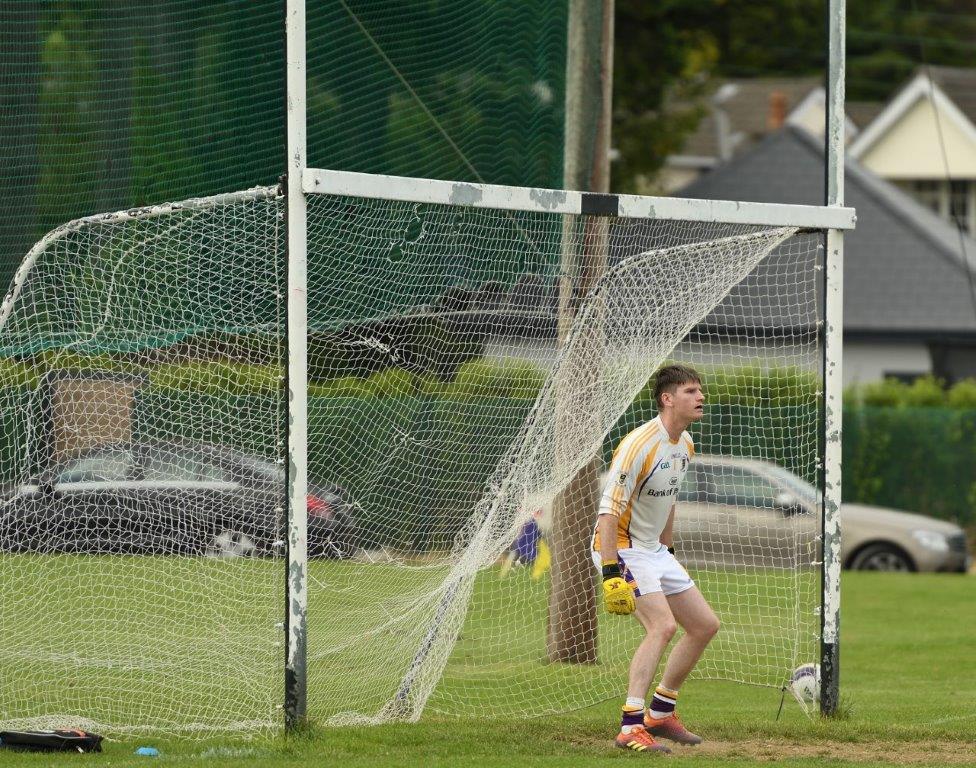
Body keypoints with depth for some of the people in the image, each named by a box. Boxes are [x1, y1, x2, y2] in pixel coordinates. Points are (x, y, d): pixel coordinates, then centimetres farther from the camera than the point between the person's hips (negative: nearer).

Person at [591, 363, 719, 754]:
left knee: (705, 624, 10)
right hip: (623, 549, -9)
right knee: (663, 625, -25)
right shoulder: (640, 444, -23)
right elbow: (609, 510, -26)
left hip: (654, 550, 9)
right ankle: (630, 726, -26)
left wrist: (668, 550, 23)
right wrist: (610, 572, -31)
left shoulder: (685, 444, 6)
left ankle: (660, 712, 21)